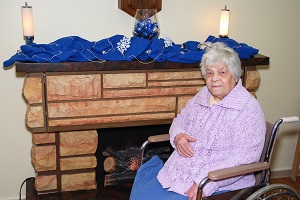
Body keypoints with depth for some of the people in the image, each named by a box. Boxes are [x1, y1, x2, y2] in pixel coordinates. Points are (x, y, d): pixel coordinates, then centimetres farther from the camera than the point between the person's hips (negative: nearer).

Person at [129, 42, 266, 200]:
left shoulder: (249, 108, -14)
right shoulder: (203, 95, 9)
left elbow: (246, 156, -22)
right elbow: (179, 120, 20)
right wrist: (178, 136, -5)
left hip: (218, 186, -7)